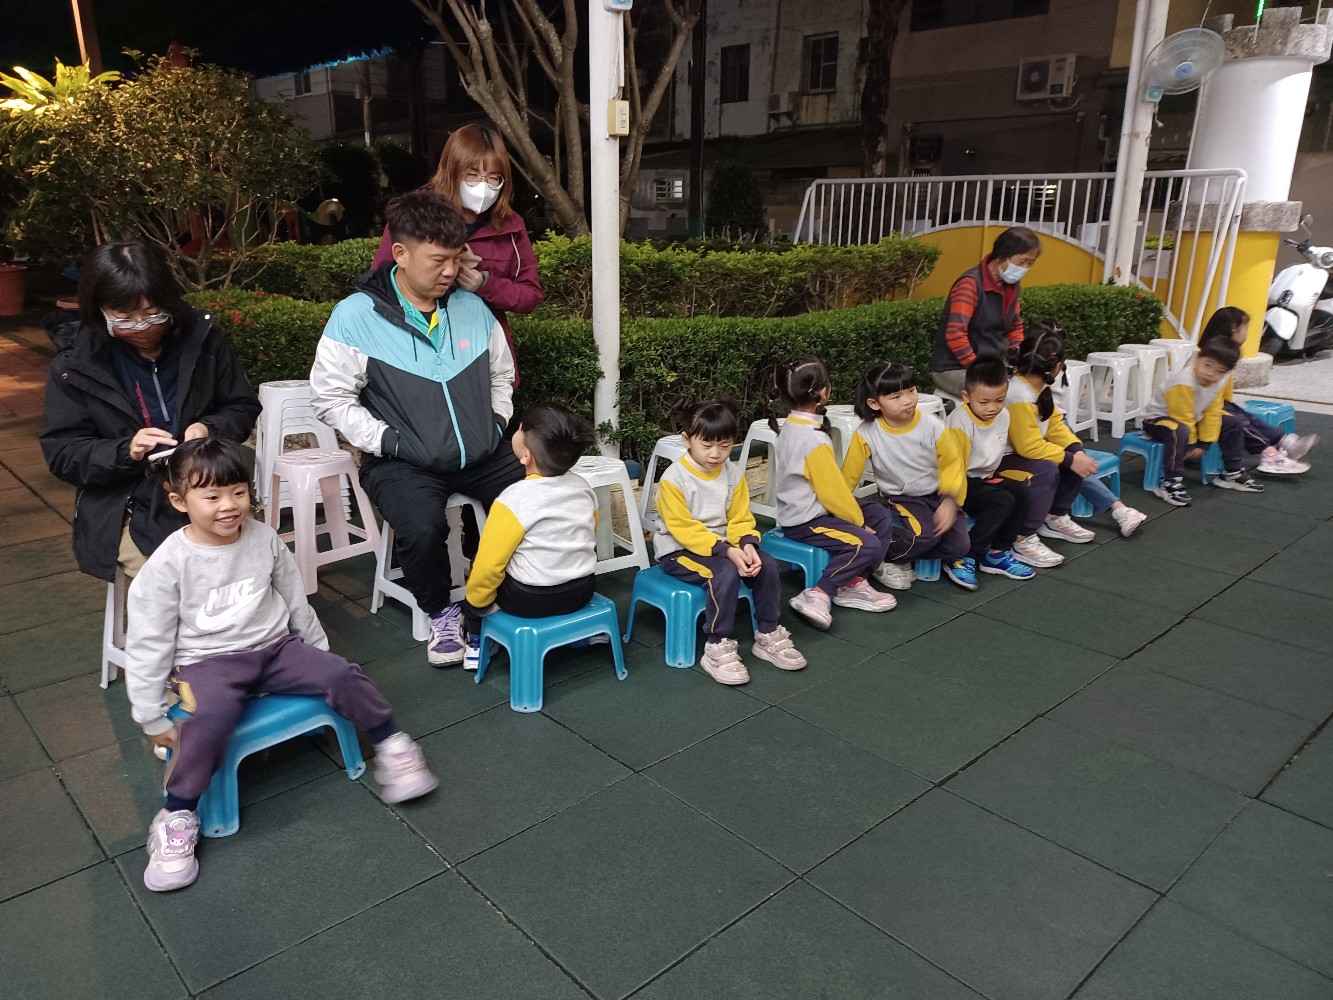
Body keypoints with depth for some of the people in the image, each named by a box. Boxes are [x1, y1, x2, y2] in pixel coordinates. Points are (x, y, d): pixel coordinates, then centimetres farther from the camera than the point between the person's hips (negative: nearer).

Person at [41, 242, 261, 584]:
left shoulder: (202, 338, -2)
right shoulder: (75, 365, -4)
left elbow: (244, 407, 7)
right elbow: (61, 453, -2)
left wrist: (211, 428, -15)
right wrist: (125, 451, -21)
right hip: (128, 510, -2)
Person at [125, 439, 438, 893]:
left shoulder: (264, 539, -3)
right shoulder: (168, 564, -13)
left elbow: (296, 601, 11)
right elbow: (148, 644, -7)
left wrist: (320, 652, 18)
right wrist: (152, 719, -4)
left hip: (275, 648, 3)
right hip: (207, 662, -3)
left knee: (342, 674, -17)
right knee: (213, 715, -34)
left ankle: (391, 745, 3)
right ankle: (176, 815, -15)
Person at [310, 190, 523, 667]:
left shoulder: (472, 307, 6)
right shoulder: (356, 315, -7)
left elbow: (501, 375, 21)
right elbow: (329, 397, -6)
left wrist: (498, 422, 6)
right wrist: (391, 442, -13)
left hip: (483, 455, 4)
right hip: (405, 464, -4)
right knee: (422, 527, -33)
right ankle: (441, 613, -1)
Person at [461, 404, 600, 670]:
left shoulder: (514, 499, -23)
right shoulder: (582, 487, -4)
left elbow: (489, 564, -18)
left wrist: (476, 602, 0)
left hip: (530, 600, -6)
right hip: (581, 591, 6)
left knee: (479, 566, 19)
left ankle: (475, 641, 25)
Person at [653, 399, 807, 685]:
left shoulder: (734, 474, -1)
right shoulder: (673, 478, -19)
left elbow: (740, 519, 1)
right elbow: (685, 530, -21)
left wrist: (747, 546, -21)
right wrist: (727, 551, -29)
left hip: (723, 545, 6)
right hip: (679, 551, -6)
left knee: (766, 564, -15)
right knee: (726, 573, -32)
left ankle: (768, 635, 2)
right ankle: (717, 648, -20)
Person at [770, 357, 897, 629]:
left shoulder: (789, 427, 6)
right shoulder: (815, 440, -24)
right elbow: (833, 489, -19)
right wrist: (858, 521, -5)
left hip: (798, 509, 10)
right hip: (806, 521, -10)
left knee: (882, 517, 10)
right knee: (867, 544, -19)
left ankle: (854, 582, 6)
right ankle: (817, 595, -13)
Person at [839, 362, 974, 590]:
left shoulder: (932, 425, -16)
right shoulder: (866, 435, -19)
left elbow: (952, 463, -5)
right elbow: (848, 477, -11)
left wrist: (950, 500, -16)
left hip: (937, 494, 2)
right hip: (900, 498, -2)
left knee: (960, 546, -13)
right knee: (925, 534, -29)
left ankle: (952, 558, 23)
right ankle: (882, 560, -5)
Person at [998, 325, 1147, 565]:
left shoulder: (1037, 386, 2)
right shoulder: (1019, 397, -27)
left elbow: (1055, 424, 7)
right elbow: (1029, 447, -27)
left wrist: (1077, 450, -8)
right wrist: (1071, 458, -20)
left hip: (1023, 452, 10)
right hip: (1001, 461, -10)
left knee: (1075, 460, 5)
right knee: (1047, 470, -32)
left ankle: (1056, 518, 17)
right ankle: (1023, 540, -22)